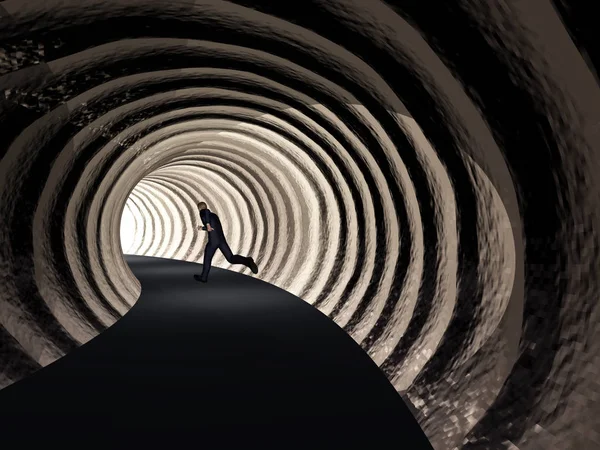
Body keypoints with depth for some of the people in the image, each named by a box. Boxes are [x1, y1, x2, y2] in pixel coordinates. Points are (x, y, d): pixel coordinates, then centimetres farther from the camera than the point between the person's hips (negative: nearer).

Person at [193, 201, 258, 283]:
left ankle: (203, 277, 32)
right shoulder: (214, 215, 25)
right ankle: (247, 261, -24)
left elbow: (206, 211, -24)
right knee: (231, 259, 1)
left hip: (213, 241, -6)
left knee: (207, 258, 16)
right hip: (222, 239, 6)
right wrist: (202, 228, 45)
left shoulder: (203, 212, 2)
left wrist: (207, 224, -23)